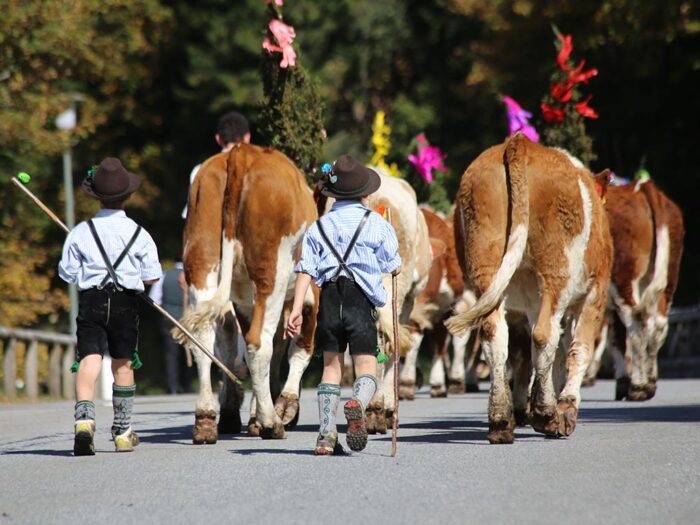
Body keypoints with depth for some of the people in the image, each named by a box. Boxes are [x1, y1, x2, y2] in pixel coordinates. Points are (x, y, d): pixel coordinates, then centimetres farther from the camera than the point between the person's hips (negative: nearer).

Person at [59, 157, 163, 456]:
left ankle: (84, 419, -34)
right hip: (125, 303, 1)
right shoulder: (139, 234, -1)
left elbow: (67, 273, 0)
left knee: (89, 360, -8)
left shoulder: (81, 232, -2)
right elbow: (151, 277, 0)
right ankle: (122, 432, 25)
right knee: (123, 364, 15)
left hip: (90, 301, -1)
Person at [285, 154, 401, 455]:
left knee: (331, 366, 12)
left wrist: (296, 309, -3)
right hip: (361, 298, -3)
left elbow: (305, 269, 2)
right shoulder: (377, 224, 6)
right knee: (366, 366, -1)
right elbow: (394, 267, 9)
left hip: (330, 296, 3)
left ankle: (326, 436, 4)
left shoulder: (319, 227, 12)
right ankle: (358, 403, -36)